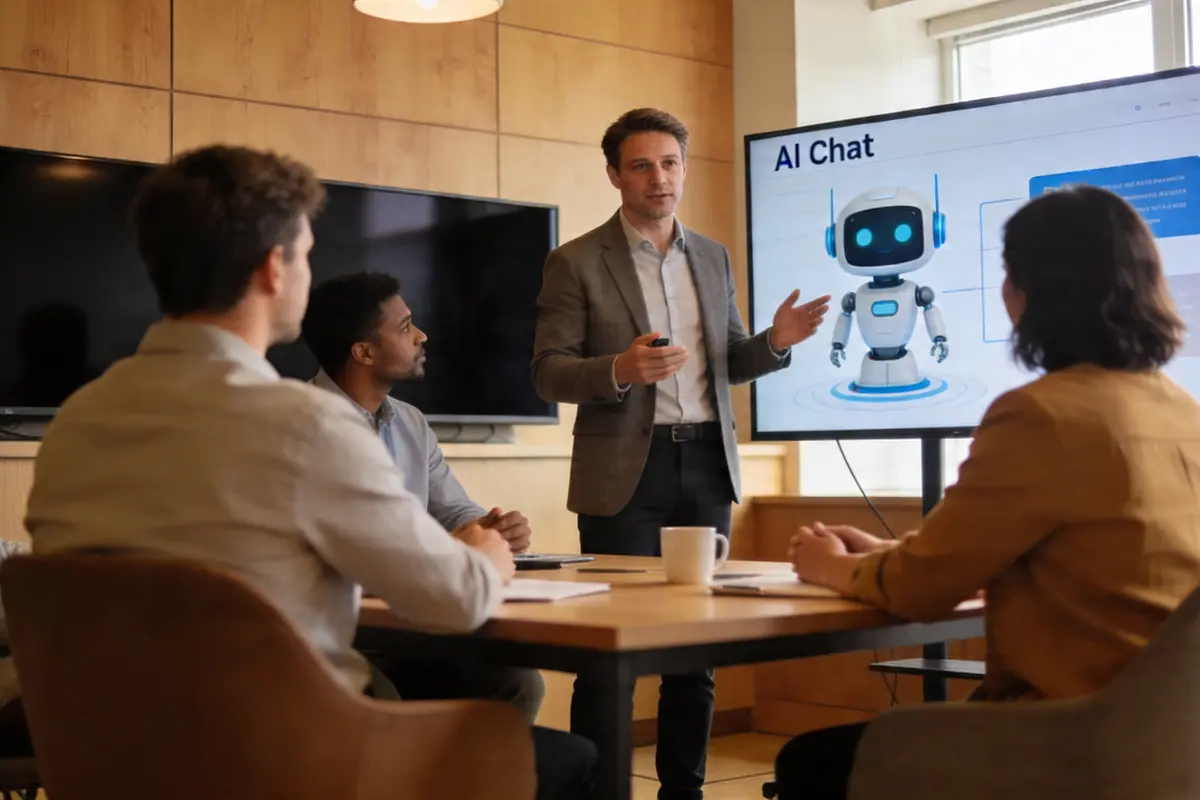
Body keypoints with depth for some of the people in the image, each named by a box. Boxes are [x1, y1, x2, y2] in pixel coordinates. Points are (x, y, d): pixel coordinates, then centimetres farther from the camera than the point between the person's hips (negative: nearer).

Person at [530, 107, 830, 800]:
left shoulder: (713, 257, 12)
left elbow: (726, 364, 16)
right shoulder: (576, 263, -3)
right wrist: (619, 369, -24)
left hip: (707, 463, 5)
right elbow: (549, 374, -6)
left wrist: (776, 341, -4)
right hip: (624, 470, -5)